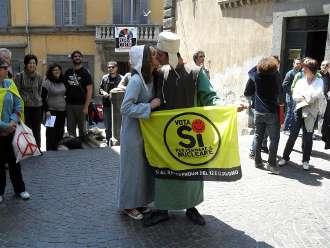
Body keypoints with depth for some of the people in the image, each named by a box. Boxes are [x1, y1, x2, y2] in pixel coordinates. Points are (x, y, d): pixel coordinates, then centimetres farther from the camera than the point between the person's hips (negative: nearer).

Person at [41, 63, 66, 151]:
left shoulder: (63, 82, 10)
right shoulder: (47, 82, -7)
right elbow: (43, 98, -9)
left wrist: (66, 106, 16)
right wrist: (46, 110, -16)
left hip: (62, 111, 6)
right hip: (52, 111, -6)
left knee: (60, 132, 11)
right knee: (51, 133, -4)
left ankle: (57, 149, 23)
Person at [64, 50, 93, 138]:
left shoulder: (85, 73, -1)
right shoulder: (68, 72, 12)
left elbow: (89, 90, -7)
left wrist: (86, 106, -15)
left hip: (81, 105, -4)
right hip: (69, 104, 4)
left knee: (82, 128, 4)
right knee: (70, 129, 9)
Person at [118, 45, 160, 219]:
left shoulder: (150, 78, 4)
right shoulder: (136, 80, -21)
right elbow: (125, 108, -25)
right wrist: (149, 106, -23)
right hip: (133, 132, -8)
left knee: (145, 166, 16)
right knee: (133, 167, 4)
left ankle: (140, 201, 32)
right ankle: (128, 205, 21)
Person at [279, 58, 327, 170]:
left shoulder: (319, 82, -1)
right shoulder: (300, 81, 7)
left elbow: (316, 95, -16)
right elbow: (294, 97, -2)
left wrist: (301, 95, -8)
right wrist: (308, 97, -13)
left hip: (311, 113, -2)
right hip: (299, 111, 2)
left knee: (308, 137, 5)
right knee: (292, 135, 3)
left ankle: (306, 160, 19)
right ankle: (285, 157, 14)